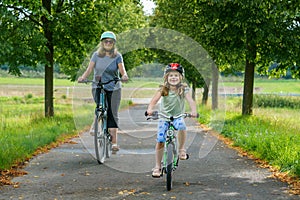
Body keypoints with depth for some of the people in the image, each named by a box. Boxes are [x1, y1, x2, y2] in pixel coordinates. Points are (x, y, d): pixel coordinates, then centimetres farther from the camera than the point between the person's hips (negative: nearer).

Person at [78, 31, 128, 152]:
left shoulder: (117, 56, 2)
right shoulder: (96, 55, 4)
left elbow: (122, 69, -11)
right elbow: (89, 69, -5)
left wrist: (124, 75, -35)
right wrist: (83, 77, -25)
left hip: (114, 89, 0)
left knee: (113, 114, -3)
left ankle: (114, 142, 1)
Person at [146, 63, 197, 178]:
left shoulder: (183, 89, -7)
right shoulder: (163, 89, -7)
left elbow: (190, 100, -20)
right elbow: (155, 99, -21)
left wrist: (194, 111, -40)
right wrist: (150, 109, -41)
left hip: (178, 117, -1)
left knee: (182, 127, -35)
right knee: (160, 141, -5)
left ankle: (181, 149, -12)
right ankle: (157, 167, 8)